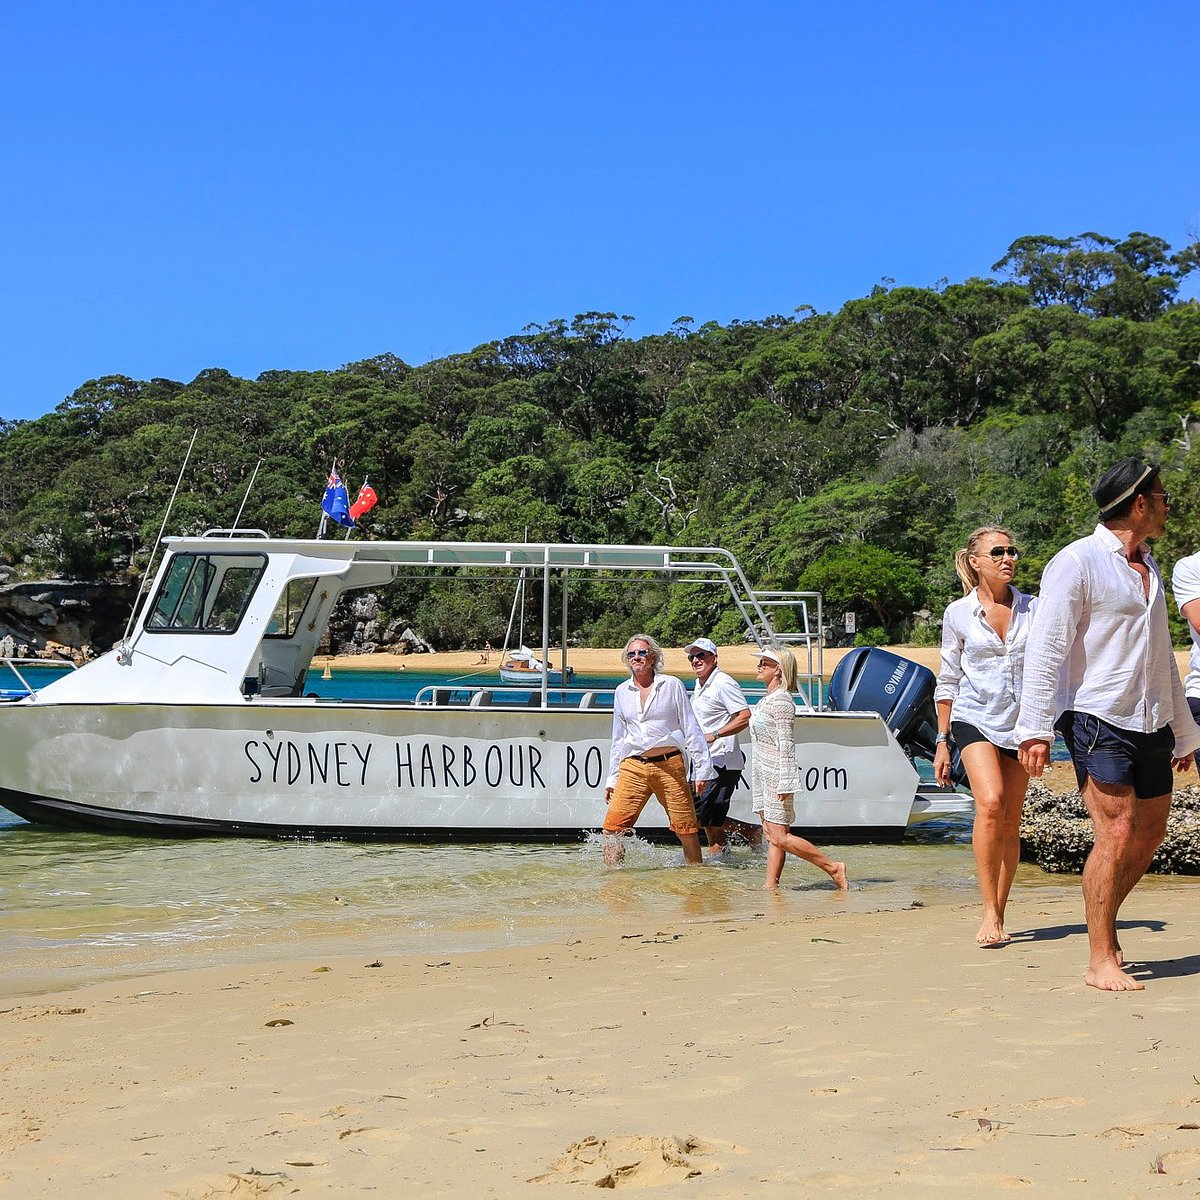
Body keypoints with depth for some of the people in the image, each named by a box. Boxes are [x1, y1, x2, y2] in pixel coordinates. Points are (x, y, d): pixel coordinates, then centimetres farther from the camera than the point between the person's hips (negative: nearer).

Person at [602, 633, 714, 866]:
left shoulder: (672, 685, 4)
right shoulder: (622, 692, 13)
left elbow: (691, 729, 5)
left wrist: (701, 770, 0)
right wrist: (612, 778, 17)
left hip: (669, 765, -2)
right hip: (633, 767, 2)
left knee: (686, 829, 1)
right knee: (612, 827, -8)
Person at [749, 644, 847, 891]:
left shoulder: (781, 701, -14)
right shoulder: (767, 700, 15)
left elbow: (786, 745, -18)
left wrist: (784, 784, -21)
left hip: (777, 776, -10)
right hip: (763, 775, 10)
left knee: (780, 836, -11)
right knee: (772, 835, 7)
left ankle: (833, 868, -6)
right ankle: (770, 885, 8)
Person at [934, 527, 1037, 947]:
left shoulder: (1032, 609, 6)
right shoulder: (958, 614, 2)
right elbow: (948, 682, 8)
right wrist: (942, 742, 6)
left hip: (1020, 721, 3)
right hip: (975, 718, -3)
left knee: (1010, 822, 3)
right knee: (990, 803, -24)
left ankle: (999, 916, 14)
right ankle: (989, 913, -19)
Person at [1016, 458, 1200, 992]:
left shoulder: (1149, 568, 19)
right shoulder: (1077, 562, -8)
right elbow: (1046, 648, -13)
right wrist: (1035, 728, -20)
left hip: (1150, 722, 8)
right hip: (1098, 720, -8)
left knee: (1151, 832, 10)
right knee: (1117, 834, -14)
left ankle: (1103, 924, 28)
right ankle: (1101, 961, -7)